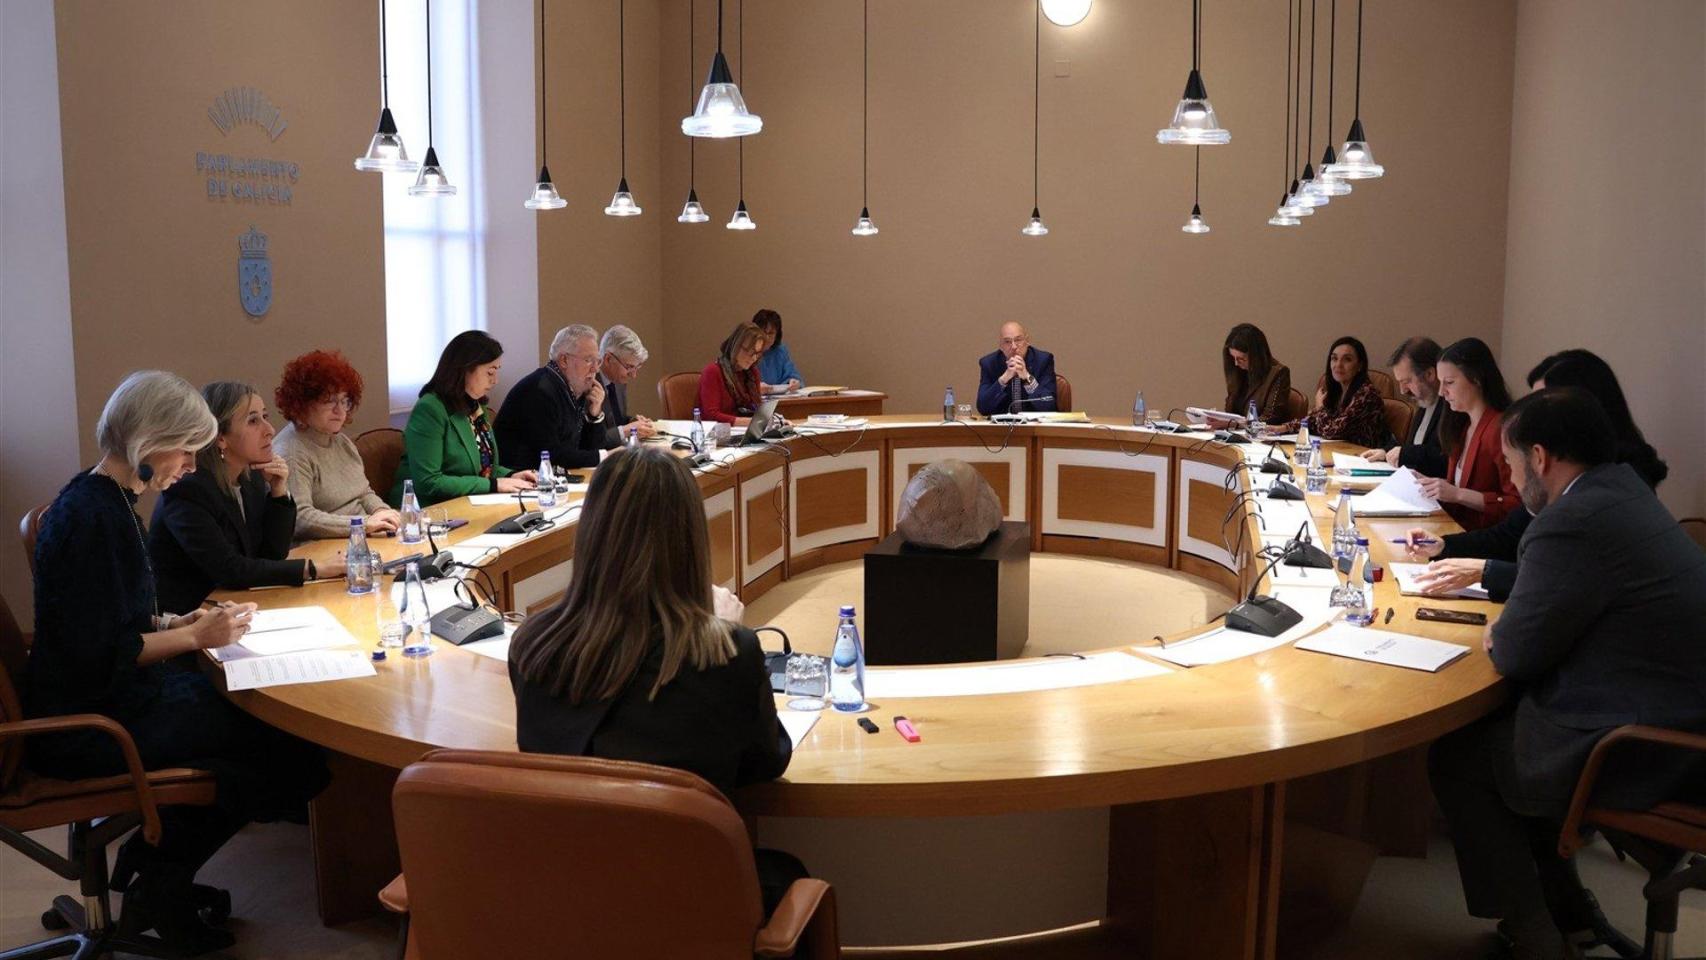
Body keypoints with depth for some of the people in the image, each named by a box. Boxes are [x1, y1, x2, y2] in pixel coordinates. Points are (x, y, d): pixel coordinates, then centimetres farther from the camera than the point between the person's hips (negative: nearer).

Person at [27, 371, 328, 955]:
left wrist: (177, 621, 5)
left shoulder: (105, 501, 10)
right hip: (87, 726, -10)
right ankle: (158, 884, 7)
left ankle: (157, 875, 12)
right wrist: (193, 635, -15)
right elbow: (100, 653, -25)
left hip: (112, 697, 10)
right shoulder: (93, 516, -22)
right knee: (284, 743, -10)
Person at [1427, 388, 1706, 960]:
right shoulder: (1624, 491, 6)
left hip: (1642, 757, -9)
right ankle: (1569, 913, 30)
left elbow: (1512, 656, -15)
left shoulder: (1573, 523, -24)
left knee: (1454, 757, 5)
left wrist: (1499, 637, 4)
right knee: (1493, 723, 21)